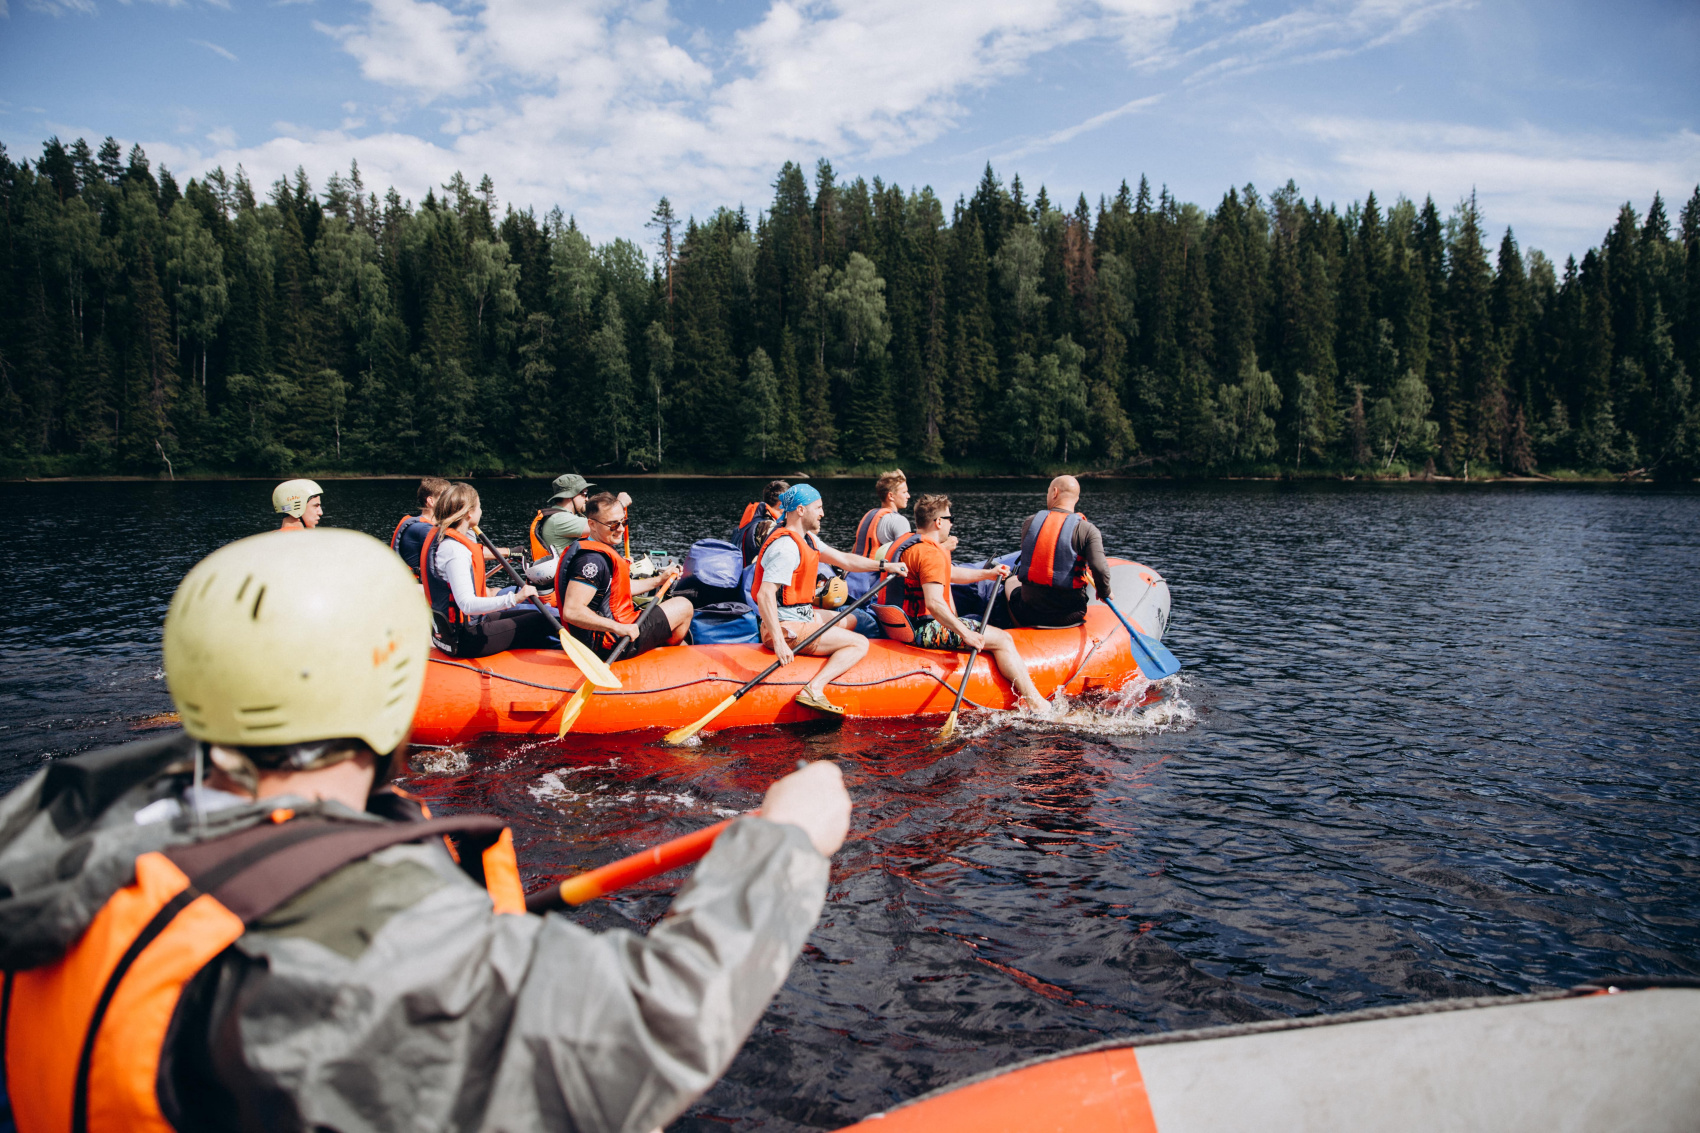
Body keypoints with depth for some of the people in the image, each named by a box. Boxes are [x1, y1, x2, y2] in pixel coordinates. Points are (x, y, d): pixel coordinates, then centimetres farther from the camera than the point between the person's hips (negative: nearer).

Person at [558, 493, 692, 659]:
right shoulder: (593, 559, -25)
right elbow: (571, 611, -33)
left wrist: (659, 580, 19)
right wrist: (619, 628, -32)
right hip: (608, 645, -11)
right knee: (684, 606, 1)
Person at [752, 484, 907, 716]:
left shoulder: (807, 538, 12)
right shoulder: (786, 546, -21)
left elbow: (843, 560, 22)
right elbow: (765, 594, -30)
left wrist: (884, 565, 20)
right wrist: (779, 642, -36)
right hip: (788, 628, -11)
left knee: (852, 622, 27)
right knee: (859, 643, -10)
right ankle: (813, 690, -22)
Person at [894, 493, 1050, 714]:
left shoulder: (905, 543, 15)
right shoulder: (931, 554, -19)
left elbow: (950, 573, 26)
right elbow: (934, 603, -31)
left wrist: (988, 574, 25)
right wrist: (965, 633, -26)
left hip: (905, 625, 11)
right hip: (925, 630, -11)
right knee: (1003, 640, -10)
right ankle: (1036, 704, -11)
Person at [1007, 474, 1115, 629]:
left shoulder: (1030, 522, 0)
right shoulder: (1087, 530, -10)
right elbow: (1100, 569, -20)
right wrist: (1104, 592, 0)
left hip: (1028, 614, 1)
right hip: (1069, 616, 0)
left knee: (1013, 590, 35)